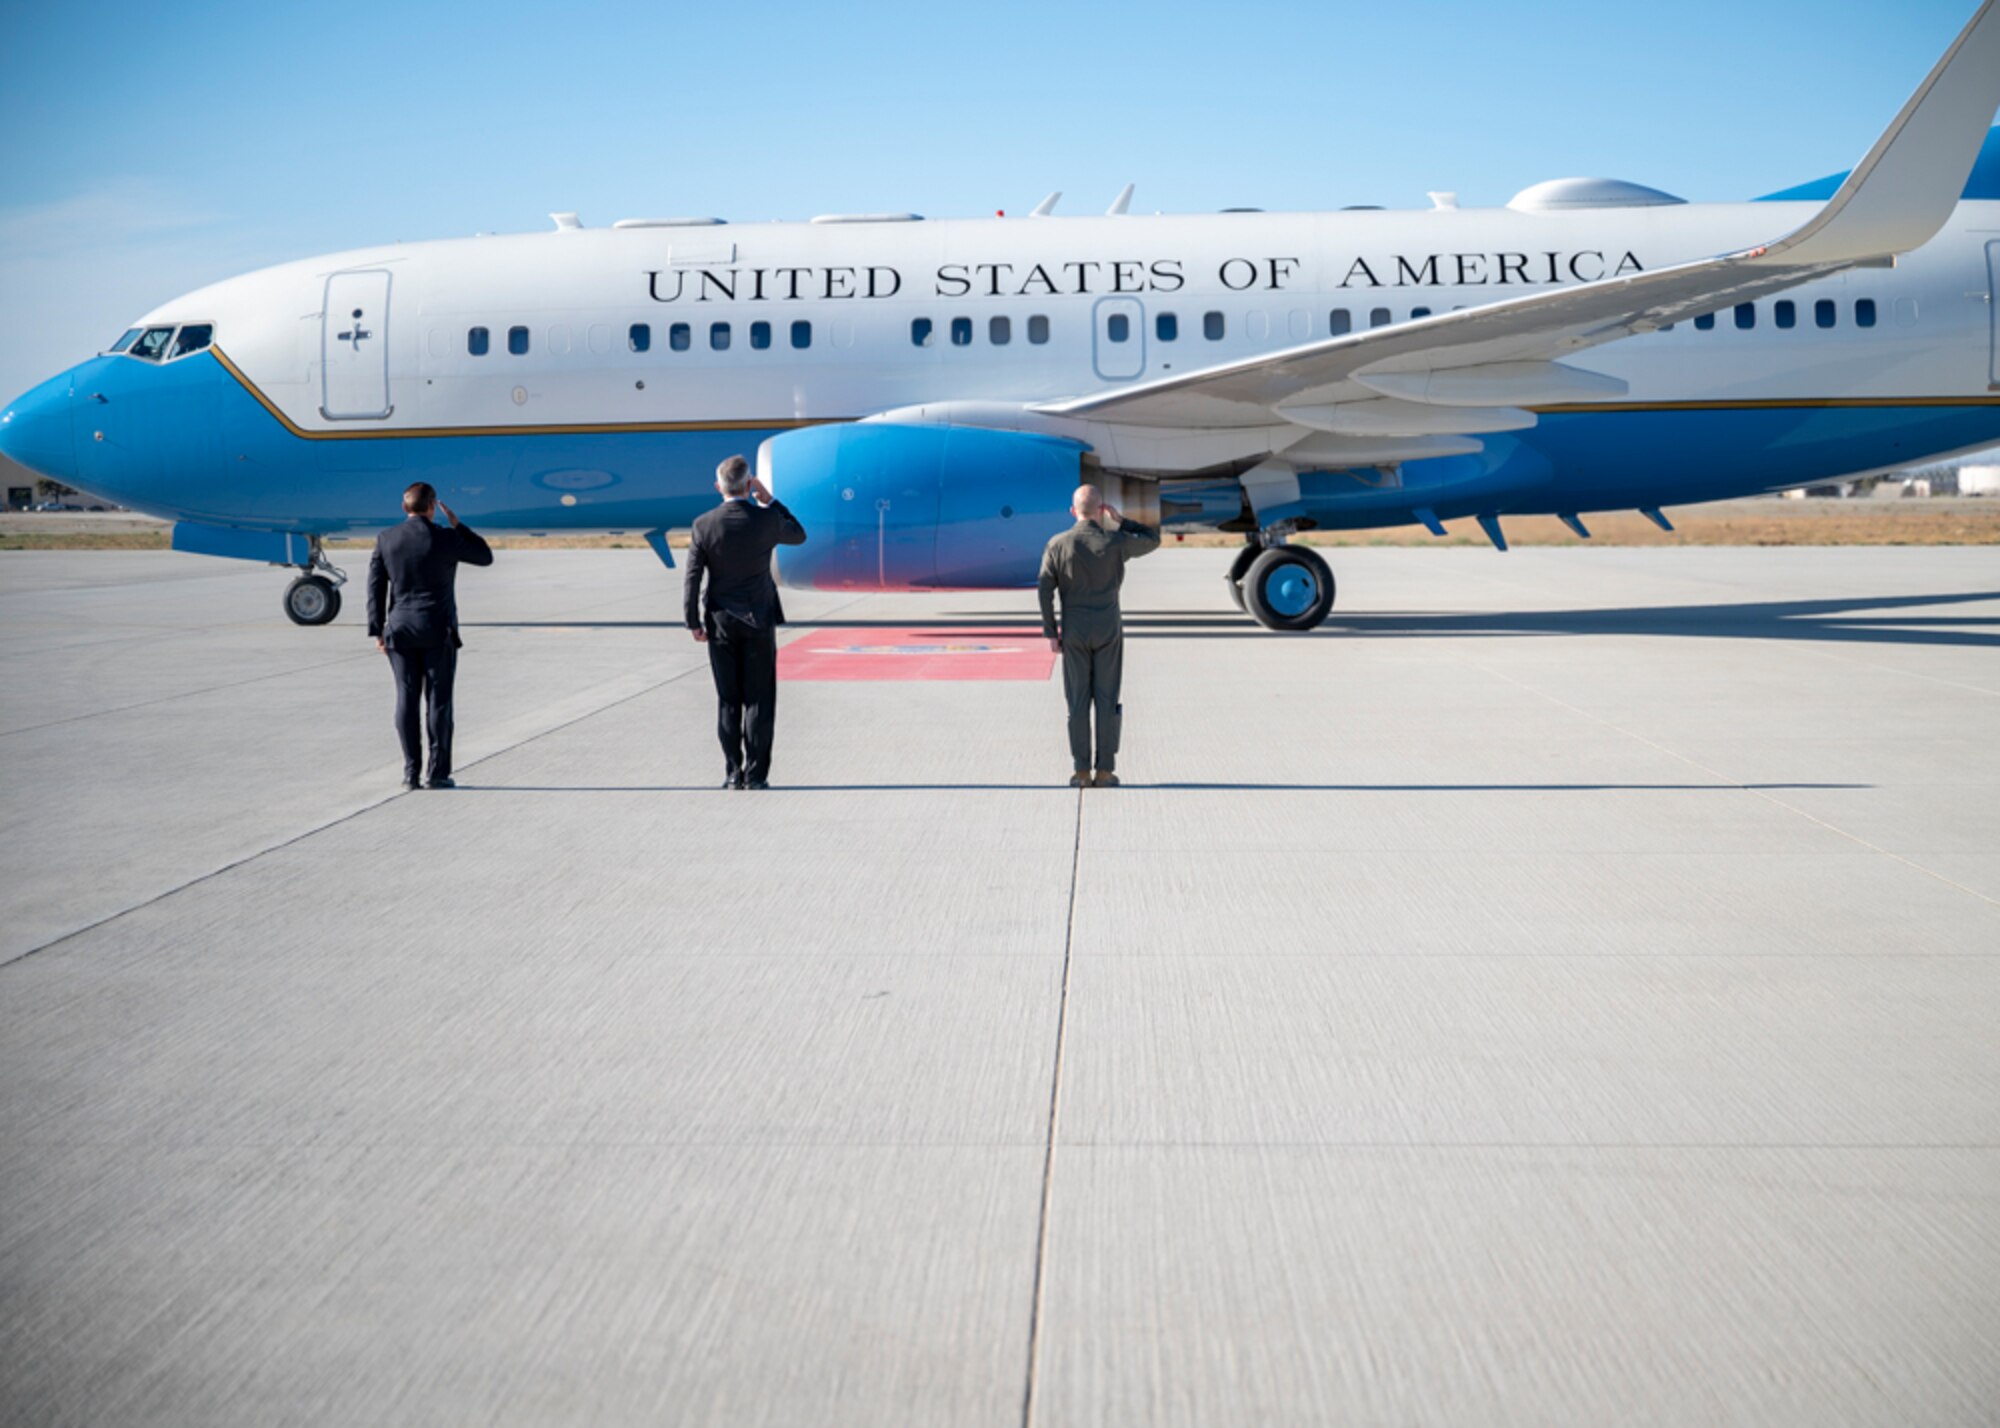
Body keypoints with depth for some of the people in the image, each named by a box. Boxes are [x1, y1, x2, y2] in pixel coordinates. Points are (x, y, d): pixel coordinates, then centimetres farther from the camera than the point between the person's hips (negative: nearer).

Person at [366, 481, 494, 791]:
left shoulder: (386, 539, 0)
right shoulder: (446, 539, -10)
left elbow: (376, 587, 2)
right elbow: (485, 557, 5)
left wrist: (377, 631, 7)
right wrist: (457, 524, 9)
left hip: (401, 630, 3)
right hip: (438, 630, -3)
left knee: (406, 700, 5)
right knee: (438, 700, 2)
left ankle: (410, 773, 5)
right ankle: (438, 773, 2)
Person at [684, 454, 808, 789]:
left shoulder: (703, 525, -7)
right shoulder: (767, 519, -10)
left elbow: (692, 578, -6)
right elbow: (799, 535, 12)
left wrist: (694, 623, 4)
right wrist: (770, 501, 10)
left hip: (721, 623, 1)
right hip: (759, 621, -1)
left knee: (728, 701, 8)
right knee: (759, 700, 4)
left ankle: (733, 774, 9)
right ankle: (756, 775, 3)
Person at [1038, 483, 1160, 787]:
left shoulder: (1058, 545, -5)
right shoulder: (1116, 541, -7)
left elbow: (1046, 592, -6)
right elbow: (1153, 541, 11)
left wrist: (1050, 634, 1)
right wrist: (1120, 520, 11)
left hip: (1074, 633, 1)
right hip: (1108, 630, 0)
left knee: (1078, 701, 5)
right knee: (1107, 701, 4)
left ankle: (1081, 772, 6)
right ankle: (1104, 771, 5)